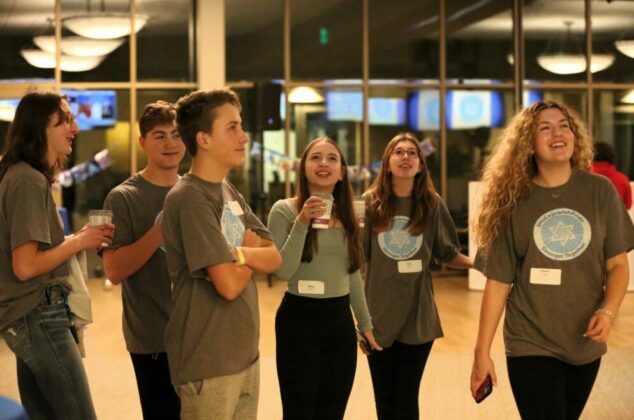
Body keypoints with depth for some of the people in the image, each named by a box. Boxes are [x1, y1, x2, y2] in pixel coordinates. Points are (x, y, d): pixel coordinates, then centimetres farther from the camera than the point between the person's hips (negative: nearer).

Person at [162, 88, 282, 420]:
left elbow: (275, 259, 6)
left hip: (245, 354, 8)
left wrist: (240, 252, -15)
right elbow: (229, 284, -22)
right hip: (208, 364, -8)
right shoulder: (190, 199, -17)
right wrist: (254, 257, -2)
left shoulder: (229, 192, 11)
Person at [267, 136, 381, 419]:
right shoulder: (284, 210, -6)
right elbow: (283, 271, -16)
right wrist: (302, 222, -22)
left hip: (341, 319, 5)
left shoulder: (346, 215, 9)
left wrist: (365, 322, 19)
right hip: (299, 319, -5)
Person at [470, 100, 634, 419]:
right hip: (530, 344, -2)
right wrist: (482, 351, -6)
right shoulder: (512, 202, -4)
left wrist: (608, 311, -18)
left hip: (585, 344, 2)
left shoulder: (600, 191, -2)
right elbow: (498, 282, -4)